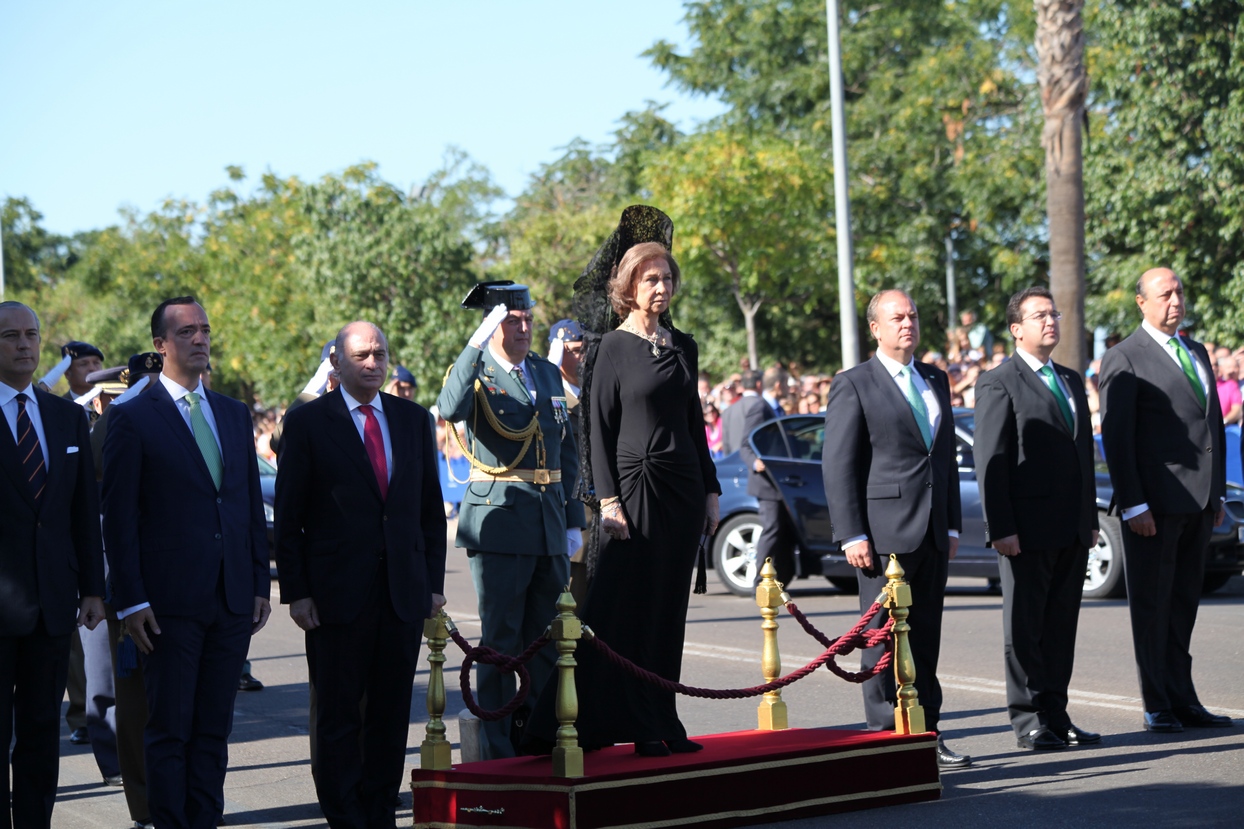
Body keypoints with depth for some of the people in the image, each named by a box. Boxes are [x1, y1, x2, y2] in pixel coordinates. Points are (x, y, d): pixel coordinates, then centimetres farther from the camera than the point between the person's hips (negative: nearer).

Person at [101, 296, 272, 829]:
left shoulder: (235, 415, 14)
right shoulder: (133, 419, -3)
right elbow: (118, 518, -6)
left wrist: (260, 584, 9)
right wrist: (130, 600, -11)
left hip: (233, 600, 5)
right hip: (171, 602, -5)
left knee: (214, 730, 9)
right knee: (169, 730, 0)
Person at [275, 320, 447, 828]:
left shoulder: (414, 420, 12)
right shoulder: (307, 423, 0)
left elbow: (430, 507, 14)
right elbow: (288, 516, -1)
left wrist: (434, 582, 7)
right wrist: (296, 591, -7)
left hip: (404, 591, 4)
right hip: (337, 592, -4)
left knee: (392, 714, 7)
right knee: (339, 715, 2)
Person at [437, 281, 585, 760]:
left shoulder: (548, 374, 14)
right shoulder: (475, 374, -4)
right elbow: (450, 410, -29)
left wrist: (573, 519, 14)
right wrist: (476, 345, -31)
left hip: (550, 526, 6)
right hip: (499, 522, -6)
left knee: (545, 640, 12)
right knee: (500, 639, -3)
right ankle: (497, 752, 2)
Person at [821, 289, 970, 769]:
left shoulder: (936, 382, 17)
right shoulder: (854, 386, -3)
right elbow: (838, 465, -7)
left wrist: (952, 526, 13)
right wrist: (851, 535, -14)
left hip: (931, 534, 6)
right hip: (883, 532, -6)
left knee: (925, 640, 8)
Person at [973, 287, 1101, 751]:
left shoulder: (1072, 381, 18)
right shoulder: (999, 384, -5)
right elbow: (991, 462, -10)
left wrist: (1091, 518, 15)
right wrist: (1001, 528, -15)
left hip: (1072, 530, 7)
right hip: (1027, 530, -7)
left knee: (1061, 625, 9)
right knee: (1024, 626, 0)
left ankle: (1055, 714, 15)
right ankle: (1029, 721, 5)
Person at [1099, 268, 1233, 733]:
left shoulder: (1197, 353, 17)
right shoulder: (1124, 360, -6)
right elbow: (1116, 438, -10)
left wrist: (1218, 493, 16)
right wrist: (1132, 505, -15)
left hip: (1198, 501, 7)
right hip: (1155, 501, -7)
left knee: (1185, 601, 10)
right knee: (1151, 604, 0)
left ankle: (1182, 700, 16)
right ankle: (1158, 707, 5)